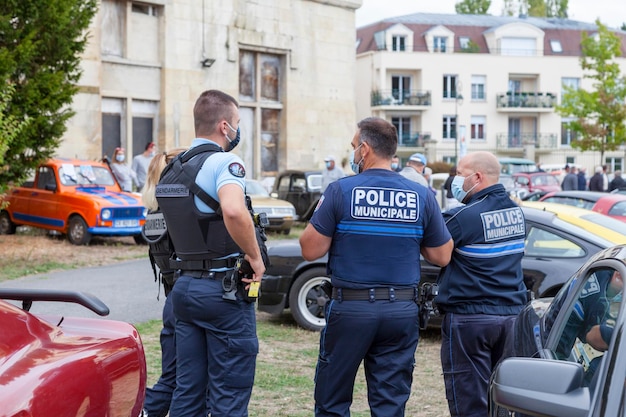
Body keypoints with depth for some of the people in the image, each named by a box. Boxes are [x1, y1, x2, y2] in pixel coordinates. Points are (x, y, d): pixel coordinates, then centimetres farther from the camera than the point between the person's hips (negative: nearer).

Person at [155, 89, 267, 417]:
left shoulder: (172, 171, 12)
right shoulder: (224, 162, -14)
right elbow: (234, 211, -33)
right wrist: (255, 258, -21)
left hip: (185, 286, 8)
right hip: (224, 289, -8)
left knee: (187, 390, 12)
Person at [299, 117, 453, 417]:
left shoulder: (341, 190, -8)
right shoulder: (422, 196, 1)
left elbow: (310, 250, -7)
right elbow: (442, 257, 6)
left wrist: (320, 214, 9)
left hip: (350, 309, -3)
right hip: (402, 312, 3)